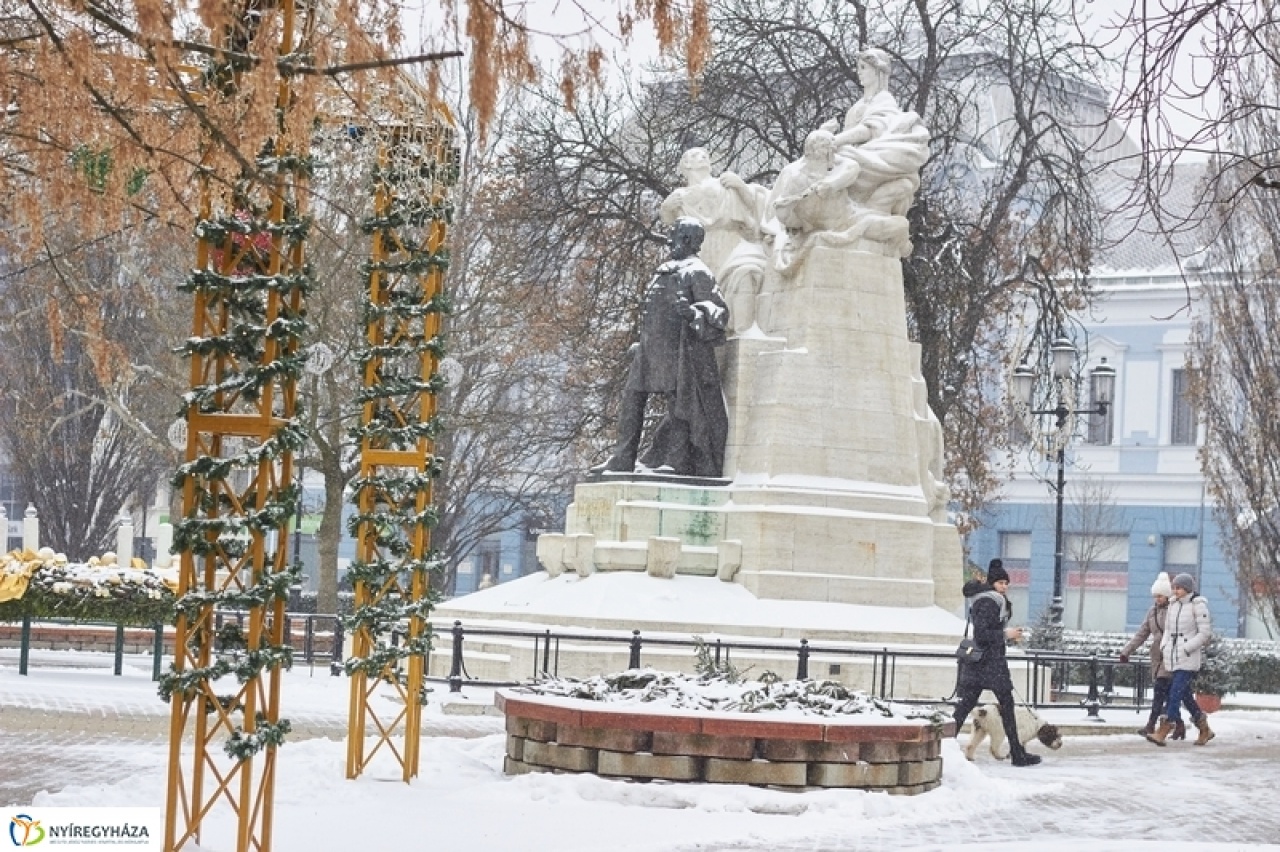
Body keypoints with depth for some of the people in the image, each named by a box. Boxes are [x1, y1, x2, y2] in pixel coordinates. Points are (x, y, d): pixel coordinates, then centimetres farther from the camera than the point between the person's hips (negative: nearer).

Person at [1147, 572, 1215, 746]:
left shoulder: (1198, 606, -9)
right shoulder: (1173, 604, 12)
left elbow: (1205, 633, -11)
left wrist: (1186, 649, -15)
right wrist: (1164, 646, 5)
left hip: (1189, 658, -8)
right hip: (1172, 657, 8)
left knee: (1176, 693, -13)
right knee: (1185, 695, 12)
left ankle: (1162, 733, -19)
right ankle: (1205, 730, 25)